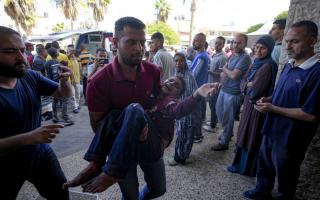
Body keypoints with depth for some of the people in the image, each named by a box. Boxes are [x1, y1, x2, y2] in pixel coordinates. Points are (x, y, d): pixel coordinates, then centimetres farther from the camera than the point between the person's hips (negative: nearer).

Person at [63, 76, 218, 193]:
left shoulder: (170, 103, 8)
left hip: (151, 148, -6)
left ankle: (111, 172, -27)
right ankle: (95, 165, -13)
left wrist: (197, 94, -38)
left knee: (134, 110, -26)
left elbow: (180, 109, -19)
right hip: (131, 146, 6)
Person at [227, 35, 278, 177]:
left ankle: (246, 167, 24)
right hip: (250, 103, 9)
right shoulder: (257, 62, 8)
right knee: (245, 135, 20)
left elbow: (255, 90, -25)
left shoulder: (267, 66, -20)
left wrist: (247, 86, -6)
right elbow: (244, 82, 7)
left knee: (252, 137, 6)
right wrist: (248, 85, -13)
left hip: (256, 106, -9)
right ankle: (241, 163, 39)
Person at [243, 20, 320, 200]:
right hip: (272, 129, 8)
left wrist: (272, 108, -20)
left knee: (285, 174, 16)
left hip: (290, 138, -8)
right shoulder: (289, 66, 4)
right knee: (264, 164, 26)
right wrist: (269, 99, -2)